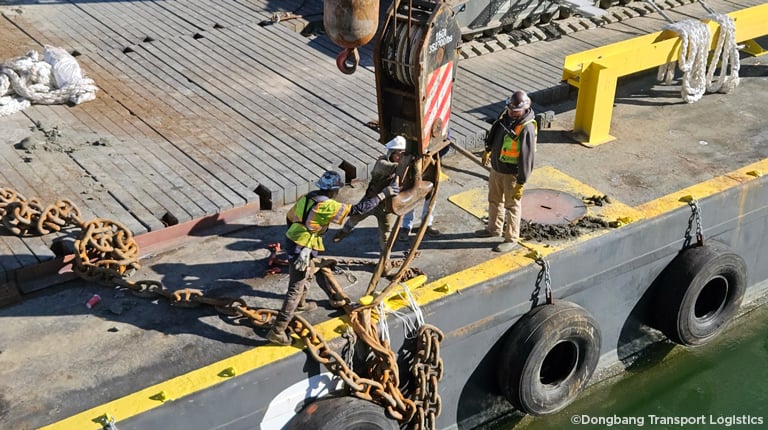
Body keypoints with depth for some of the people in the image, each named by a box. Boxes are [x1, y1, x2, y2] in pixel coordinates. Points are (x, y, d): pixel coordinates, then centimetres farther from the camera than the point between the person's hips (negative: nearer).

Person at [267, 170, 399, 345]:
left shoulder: (308, 197, 3)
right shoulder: (327, 205, -21)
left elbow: (290, 216, 13)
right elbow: (357, 209, -23)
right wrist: (383, 194, -18)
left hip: (294, 242, 9)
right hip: (301, 250, -9)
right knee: (296, 290, -5)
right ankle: (277, 331, -6)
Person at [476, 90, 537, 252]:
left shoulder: (526, 128, -28)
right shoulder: (506, 115, -5)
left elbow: (527, 158, -26)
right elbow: (494, 133, 16)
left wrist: (521, 184, -24)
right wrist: (488, 150, 29)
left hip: (512, 173, -8)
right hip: (496, 167, 8)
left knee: (512, 205, 7)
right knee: (494, 200, 23)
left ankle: (511, 239, 22)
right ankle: (494, 229, 44)